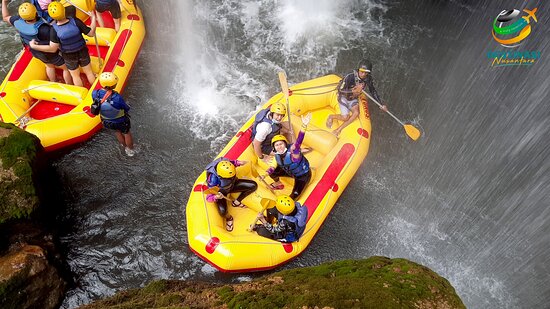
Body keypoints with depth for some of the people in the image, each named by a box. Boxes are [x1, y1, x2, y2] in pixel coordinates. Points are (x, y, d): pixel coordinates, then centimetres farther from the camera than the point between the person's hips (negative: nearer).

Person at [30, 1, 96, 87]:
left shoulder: (54, 29, -28)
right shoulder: (75, 21, -28)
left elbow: (52, 48, -23)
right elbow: (91, 33, -20)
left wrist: (34, 46, -13)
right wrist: (93, 18, -9)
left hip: (69, 56, -1)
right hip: (82, 52, 1)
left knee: (75, 76, 22)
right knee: (89, 72, 22)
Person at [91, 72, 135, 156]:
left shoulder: (95, 93, -24)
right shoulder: (117, 97, -39)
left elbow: (96, 104, -3)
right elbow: (127, 109, -22)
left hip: (106, 122, 5)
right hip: (121, 121, -5)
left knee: (117, 131, 34)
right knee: (126, 133, 27)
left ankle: (125, 147, 59)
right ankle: (130, 150, 51)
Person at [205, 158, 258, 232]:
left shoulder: (225, 165, -30)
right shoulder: (214, 180, -42)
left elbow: (232, 162, -2)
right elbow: (209, 197, -33)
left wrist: (239, 163, -21)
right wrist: (216, 197, -55)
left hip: (232, 184, 5)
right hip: (221, 191, -5)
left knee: (253, 185, -9)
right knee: (222, 211, -32)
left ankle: (236, 202, 10)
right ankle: (228, 218, 9)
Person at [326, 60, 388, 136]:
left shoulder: (368, 78, -15)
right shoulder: (350, 77, -32)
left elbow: (373, 91, -1)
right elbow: (340, 90, -27)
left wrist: (381, 104, -4)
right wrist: (354, 91, -39)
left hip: (353, 99, 5)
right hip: (343, 97, -5)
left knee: (356, 113, -23)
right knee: (345, 118, -17)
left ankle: (338, 130, -12)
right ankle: (331, 117, 16)